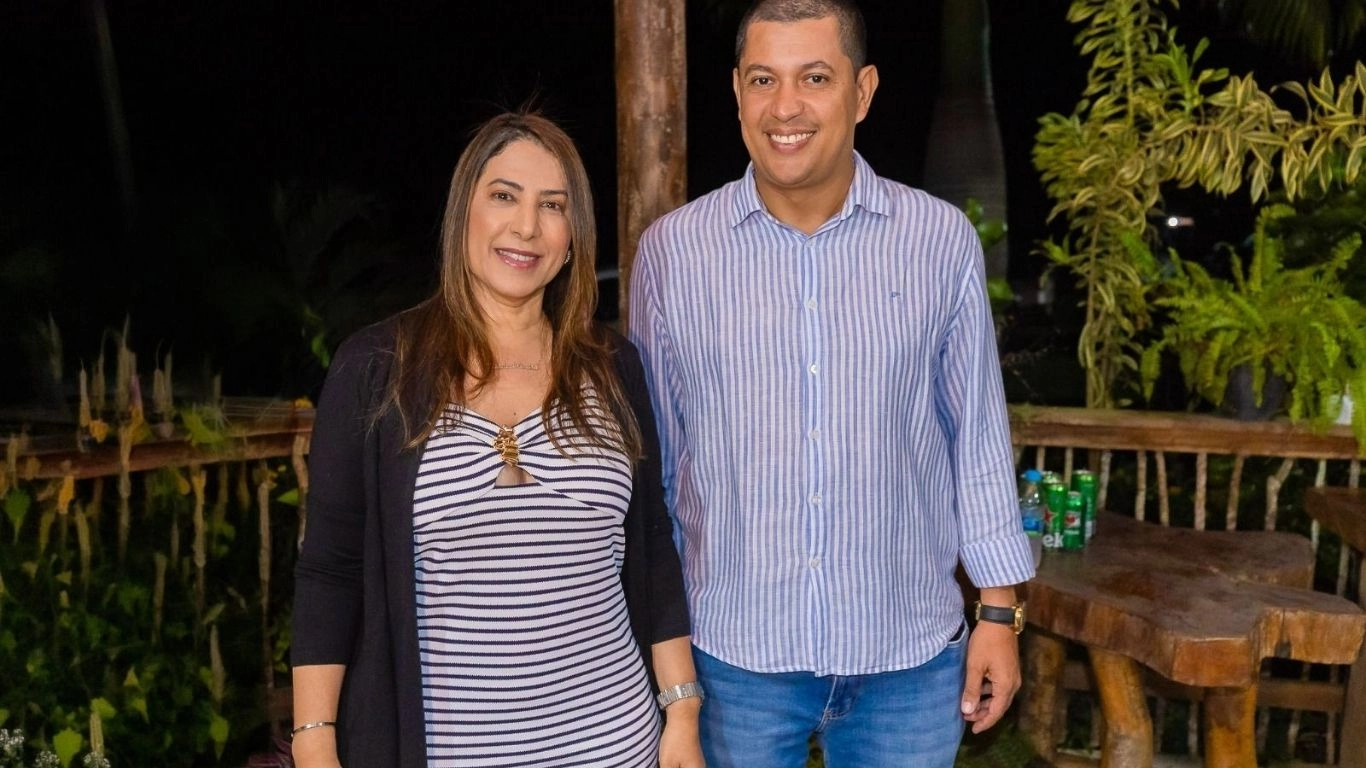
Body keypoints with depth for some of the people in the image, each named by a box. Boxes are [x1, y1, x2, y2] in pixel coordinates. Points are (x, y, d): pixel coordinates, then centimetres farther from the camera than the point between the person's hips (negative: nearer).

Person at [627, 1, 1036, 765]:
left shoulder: (943, 240, -5)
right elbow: (655, 454, 3)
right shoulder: (672, 250, -5)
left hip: (911, 651, 1)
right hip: (735, 651, 0)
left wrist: (1000, 610, 3)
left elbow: (978, 434, 3)